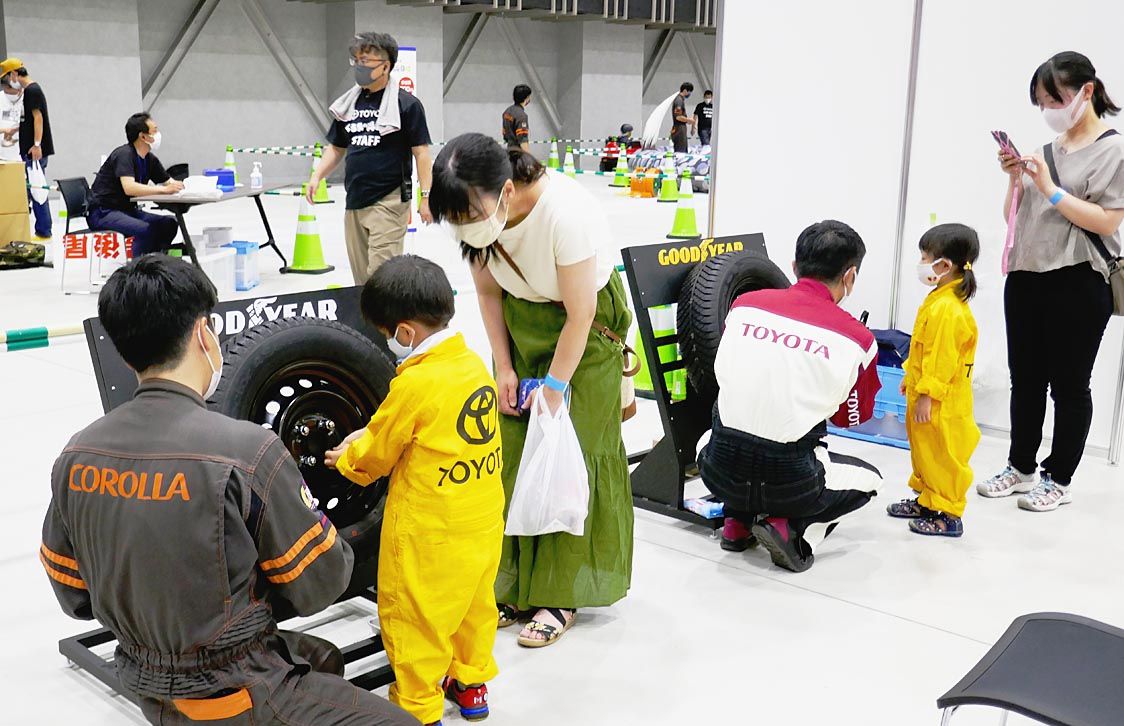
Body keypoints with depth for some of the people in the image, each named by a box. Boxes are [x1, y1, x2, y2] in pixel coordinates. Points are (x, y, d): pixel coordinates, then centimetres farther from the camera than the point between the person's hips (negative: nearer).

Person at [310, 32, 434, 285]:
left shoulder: (406, 103, -5)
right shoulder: (348, 103, 13)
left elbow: (421, 152, -6)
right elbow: (336, 148, 21)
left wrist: (426, 195, -12)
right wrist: (317, 176, 6)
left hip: (389, 200, -6)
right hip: (354, 200, 6)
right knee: (361, 274, 10)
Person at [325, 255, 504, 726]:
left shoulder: (414, 384, -23)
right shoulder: (474, 364, -1)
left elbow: (375, 457, -9)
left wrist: (346, 458, 12)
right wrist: (370, 438, 13)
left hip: (429, 532, -8)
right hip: (483, 522, 8)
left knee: (414, 617, 9)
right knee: (474, 602, 23)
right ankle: (471, 684, 39)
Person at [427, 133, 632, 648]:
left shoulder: (566, 213, -35)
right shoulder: (475, 212, -18)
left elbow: (579, 315, -24)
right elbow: (489, 291, -2)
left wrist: (555, 384, -16)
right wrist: (505, 368, -4)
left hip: (585, 329, -5)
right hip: (520, 322, 5)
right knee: (514, 455, 2)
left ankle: (562, 595, 7)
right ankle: (518, 585, 13)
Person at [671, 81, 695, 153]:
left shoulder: (681, 99, 17)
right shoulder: (679, 100, -15)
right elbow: (678, 117, -22)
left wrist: (687, 120, 14)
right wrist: (689, 120, -9)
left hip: (681, 131, 10)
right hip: (679, 130, -10)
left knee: (684, 152, 12)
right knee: (680, 152, -10)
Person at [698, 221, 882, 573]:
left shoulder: (745, 303, 0)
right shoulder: (857, 339, -7)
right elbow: (854, 418, 9)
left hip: (719, 471, 3)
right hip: (788, 483, -3)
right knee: (869, 478, 27)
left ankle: (737, 521, 19)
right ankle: (794, 529, 3)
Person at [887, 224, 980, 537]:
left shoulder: (948, 309, -24)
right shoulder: (939, 300, 9)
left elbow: (942, 360, -25)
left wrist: (926, 396, -22)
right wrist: (911, 378, 23)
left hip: (941, 405, -10)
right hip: (926, 395, 10)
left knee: (942, 456, -1)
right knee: (924, 451, 21)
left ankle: (948, 515, 8)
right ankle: (926, 499, 34)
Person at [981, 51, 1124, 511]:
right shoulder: (1046, 150, 12)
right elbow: (1015, 218, 16)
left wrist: (1050, 189, -17)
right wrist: (1016, 180, -1)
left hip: (1077, 284, -6)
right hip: (1025, 279, 6)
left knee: (1069, 385, 4)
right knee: (1025, 380, 12)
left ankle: (1059, 481, 14)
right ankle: (1021, 469, 24)